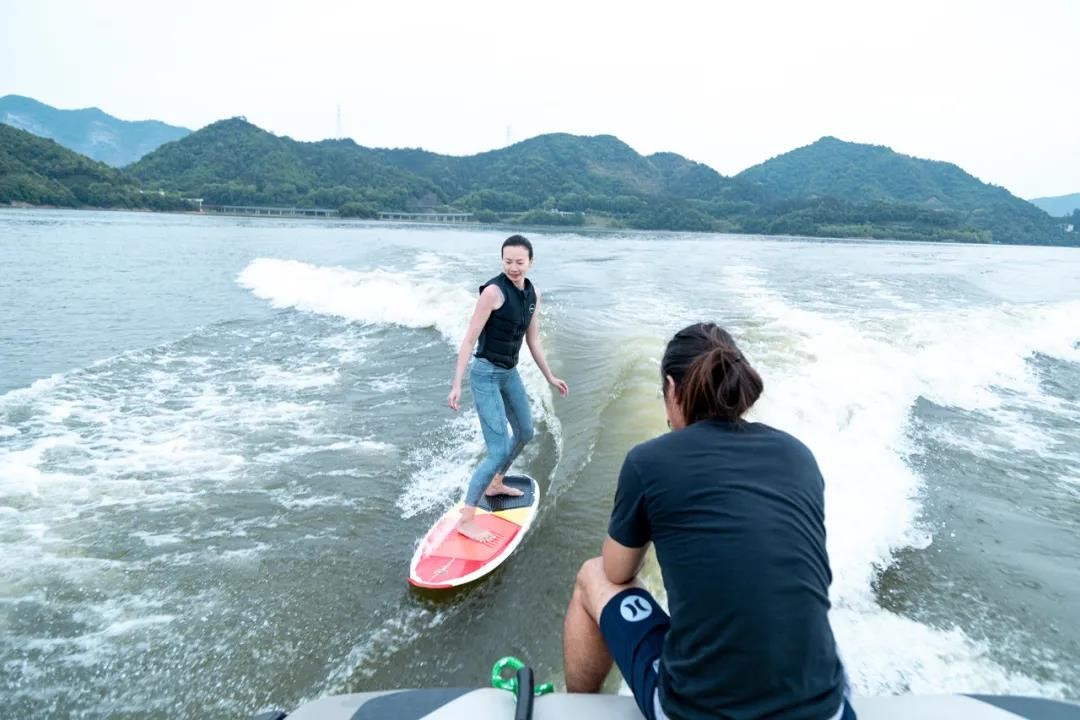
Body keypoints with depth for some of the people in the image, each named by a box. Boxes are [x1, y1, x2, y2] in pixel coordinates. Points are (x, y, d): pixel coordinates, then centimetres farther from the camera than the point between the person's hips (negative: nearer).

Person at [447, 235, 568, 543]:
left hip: (510, 372, 8)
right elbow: (470, 339, -18)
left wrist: (549, 376, 19)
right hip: (486, 374, -8)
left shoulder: (532, 293, 4)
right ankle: (466, 520, -3)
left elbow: (533, 339, 14)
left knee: (524, 432, 24)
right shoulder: (493, 290, -19)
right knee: (499, 450, -12)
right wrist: (456, 384, -21)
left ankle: (495, 484, 46)